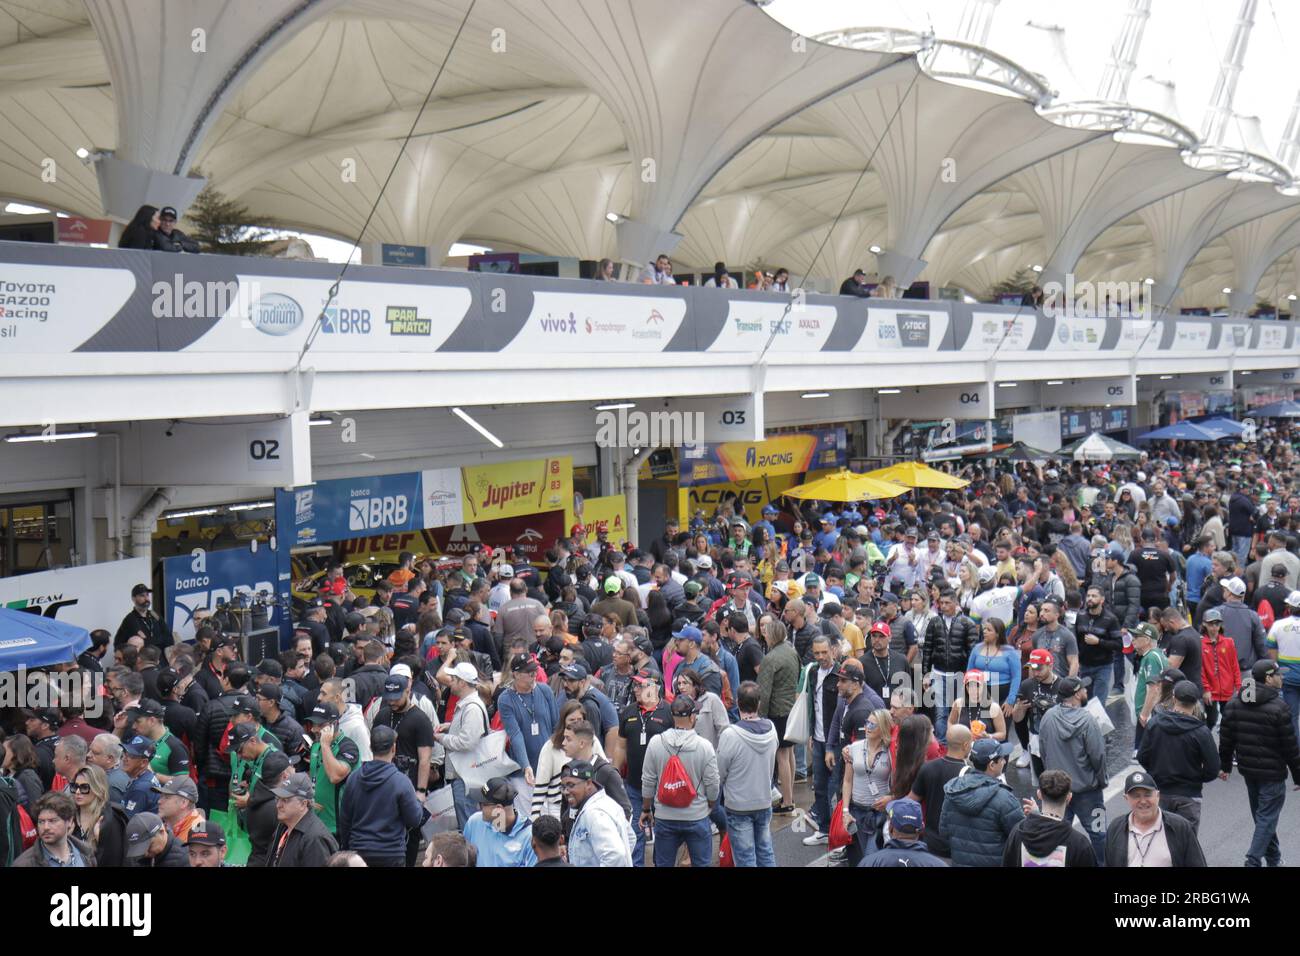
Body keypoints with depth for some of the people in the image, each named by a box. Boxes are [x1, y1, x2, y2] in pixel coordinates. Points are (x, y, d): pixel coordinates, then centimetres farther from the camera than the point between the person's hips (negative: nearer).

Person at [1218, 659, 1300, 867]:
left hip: (1247, 769, 7)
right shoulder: (1278, 707, -19)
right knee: (1267, 817, 1)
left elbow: (1226, 738, 6)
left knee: (1261, 815, 20)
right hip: (1272, 772, -7)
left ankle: (1273, 857, 34)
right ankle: (1253, 860, -6)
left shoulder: (1234, 703, 1)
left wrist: (1225, 765, 15)